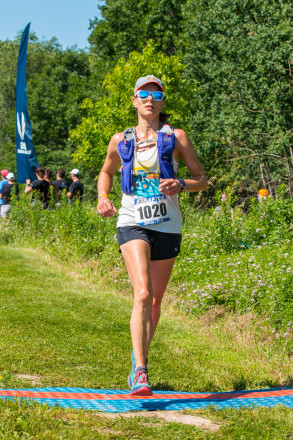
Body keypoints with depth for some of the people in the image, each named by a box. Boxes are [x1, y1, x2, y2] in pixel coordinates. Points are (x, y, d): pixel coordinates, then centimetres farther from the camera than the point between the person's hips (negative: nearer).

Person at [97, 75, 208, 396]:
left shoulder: (176, 137, 5)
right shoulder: (120, 140, 9)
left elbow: (201, 180, 7)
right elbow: (106, 172, 26)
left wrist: (180, 185, -15)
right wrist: (103, 196, 5)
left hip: (167, 226, 1)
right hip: (132, 223, -1)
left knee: (155, 300, 11)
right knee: (142, 294, -21)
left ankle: (139, 357, 35)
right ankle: (140, 372, -23)